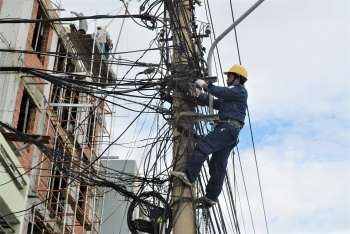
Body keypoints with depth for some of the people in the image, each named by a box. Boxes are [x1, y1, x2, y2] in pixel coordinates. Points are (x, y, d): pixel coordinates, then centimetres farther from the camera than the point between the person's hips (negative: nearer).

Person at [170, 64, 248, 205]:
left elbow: (220, 92, -11)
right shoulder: (229, 97, 32)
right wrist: (199, 95, 25)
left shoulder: (240, 90, 1)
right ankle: (211, 197, 6)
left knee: (202, 146, -23)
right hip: (227, 131, 10)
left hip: (228, 129, -10)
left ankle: (189, 176, -32)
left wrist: (204, 84, 1)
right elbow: (214, 103, 33)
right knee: (218, 166, 6)